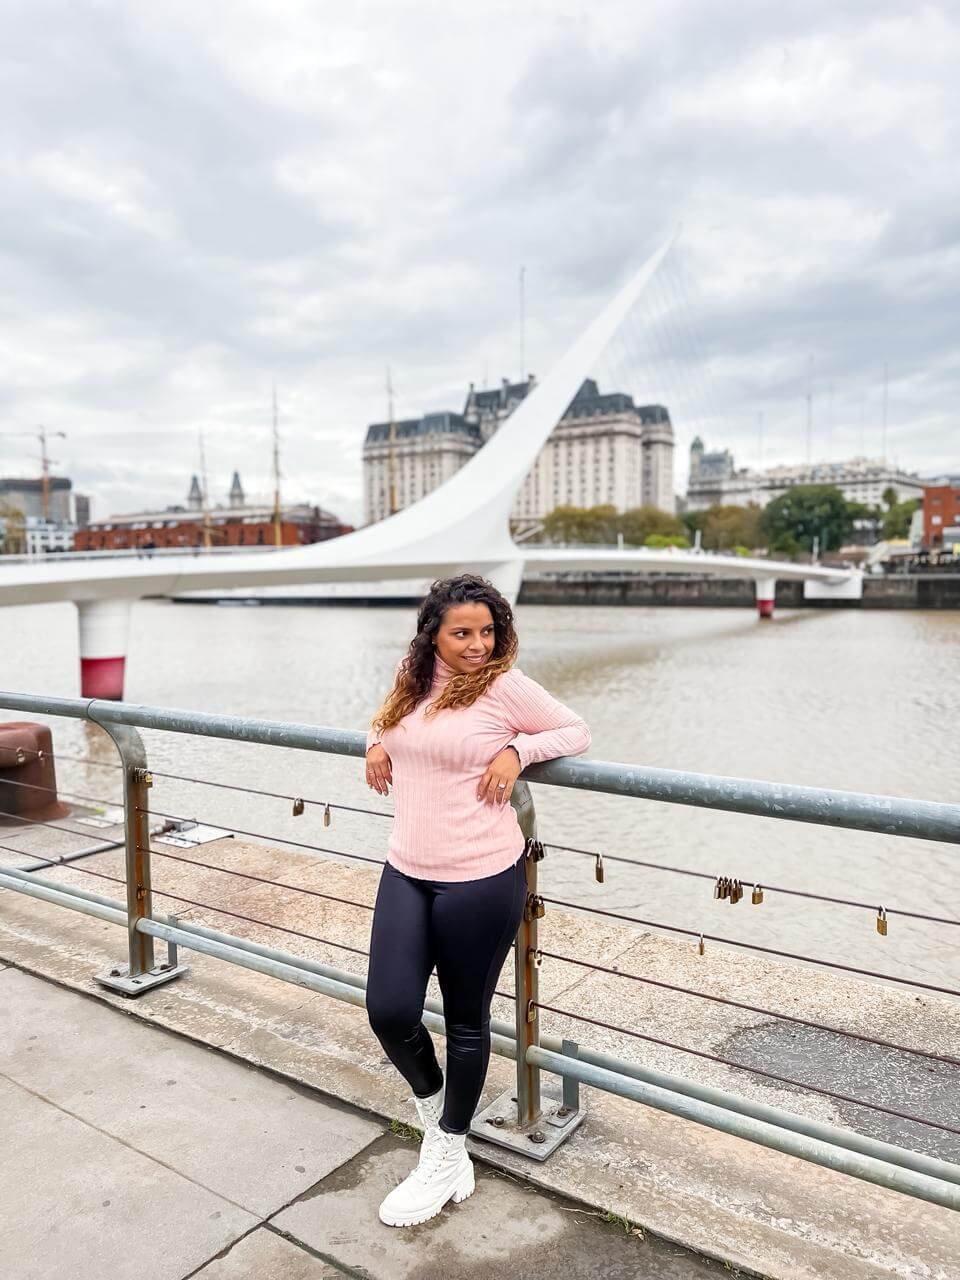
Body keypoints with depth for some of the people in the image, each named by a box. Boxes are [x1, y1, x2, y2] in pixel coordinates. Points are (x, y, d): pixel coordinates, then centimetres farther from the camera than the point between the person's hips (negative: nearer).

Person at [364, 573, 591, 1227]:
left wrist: (516, 751, -15)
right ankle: (433, 1102, 38)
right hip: (406, 873, 5)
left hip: (481, 879, -5)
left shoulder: (506, 686, -10)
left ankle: (446, 1158, 37)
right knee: (389, 1010, 2)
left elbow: (577, 732, 1)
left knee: (466, 1020, 12)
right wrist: (377, 741, 6)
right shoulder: (411, 681, 6)